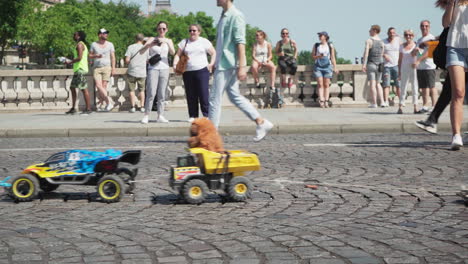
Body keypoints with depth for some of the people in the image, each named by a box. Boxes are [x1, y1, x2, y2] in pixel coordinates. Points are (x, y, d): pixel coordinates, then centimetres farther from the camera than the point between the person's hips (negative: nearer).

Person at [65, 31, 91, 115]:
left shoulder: (80, 45, -11)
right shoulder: (83, 45, 20)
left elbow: (79, 58, -21)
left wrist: (70, 62, -12)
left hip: (80, 69, -11)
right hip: (77, 70, 11)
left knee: (84, 88, -9)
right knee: (72, 88, 12)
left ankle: (88, 109, -9)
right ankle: (73, 109, 15)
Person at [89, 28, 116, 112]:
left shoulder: (110, 44, 9)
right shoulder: (94, 44, 10)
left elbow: (113, 57, 8)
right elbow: (90, 55, 15)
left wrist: (113, 68, -1)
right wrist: (96, 56, -6)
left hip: (107, 67, -1)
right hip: (97, 68, 1)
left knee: (104, 86, -9)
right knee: (98, 85, -17)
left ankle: (100, 104, -1)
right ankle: (108, 101, -16)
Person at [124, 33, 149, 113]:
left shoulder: (130, 47, -5)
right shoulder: (146, 48, 4)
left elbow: (127, 60, -10)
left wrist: (128, 63, 12)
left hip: (132, 72, -2)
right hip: (142, 72, 2)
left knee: (132, 90, 6)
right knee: (141, 90, 13)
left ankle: (133, 107, 0)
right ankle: (142, 107, 10)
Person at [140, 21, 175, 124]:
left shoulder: (169, 41, 13)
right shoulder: (152, 39, 7)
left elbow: (173, 52, -4)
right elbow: (142, 51, -4)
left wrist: (167, 42, -18)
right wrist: (150, 44, -21)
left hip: (164, 68, 3)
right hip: (153, 68, -3)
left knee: (162, 94, 2)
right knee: (151, 93, -12)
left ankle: (160, 116, 5)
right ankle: (146, 116, -9)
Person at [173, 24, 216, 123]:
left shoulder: (204, 42, 7)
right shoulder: (184, 42, 13)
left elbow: (213, 53, 11)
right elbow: (178, 55, 11)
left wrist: (211, 64, -3)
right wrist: (175, 64, -6)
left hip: (202, 71, -3)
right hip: (188, 72, 3)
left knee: (204, 94, -9)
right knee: (191, 95, 3)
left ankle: (206, 115, -7)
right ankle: (193, 115, 9)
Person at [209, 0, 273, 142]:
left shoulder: (235, 16, -14)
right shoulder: (224, 16, 15)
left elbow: (240, 42, -18)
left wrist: (241, 67, -21)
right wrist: (217, 62, 23)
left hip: (227, 64, -10)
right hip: (222, 63, 10)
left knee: (215, 98, -4)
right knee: (235, 96, 11)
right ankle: (261, 122, 11)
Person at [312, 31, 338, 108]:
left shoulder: (330, 46, 8)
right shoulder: (316, 45, 11)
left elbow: (333, 58, 9)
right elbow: (313, 56, 10)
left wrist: (335, 67, 2)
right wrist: (319, 56, -10)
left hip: (327, 66, -1)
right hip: (318, 66, 1)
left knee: (326, 85, -2)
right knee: (320, 84, -7)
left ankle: (326, 101, -3)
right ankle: (321, 101, -12)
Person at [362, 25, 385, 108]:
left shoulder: (369, 41, -8)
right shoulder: (382, 42, 9)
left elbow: (366, 52, -18)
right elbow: (382, 54, 12)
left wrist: (364, 64, -23)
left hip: (371, 64, -5)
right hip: (379, 64, 5)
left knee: (372, 84, -5)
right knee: (378, 84, 16)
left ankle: (374, 103, -9)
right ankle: (382, 102, 8)